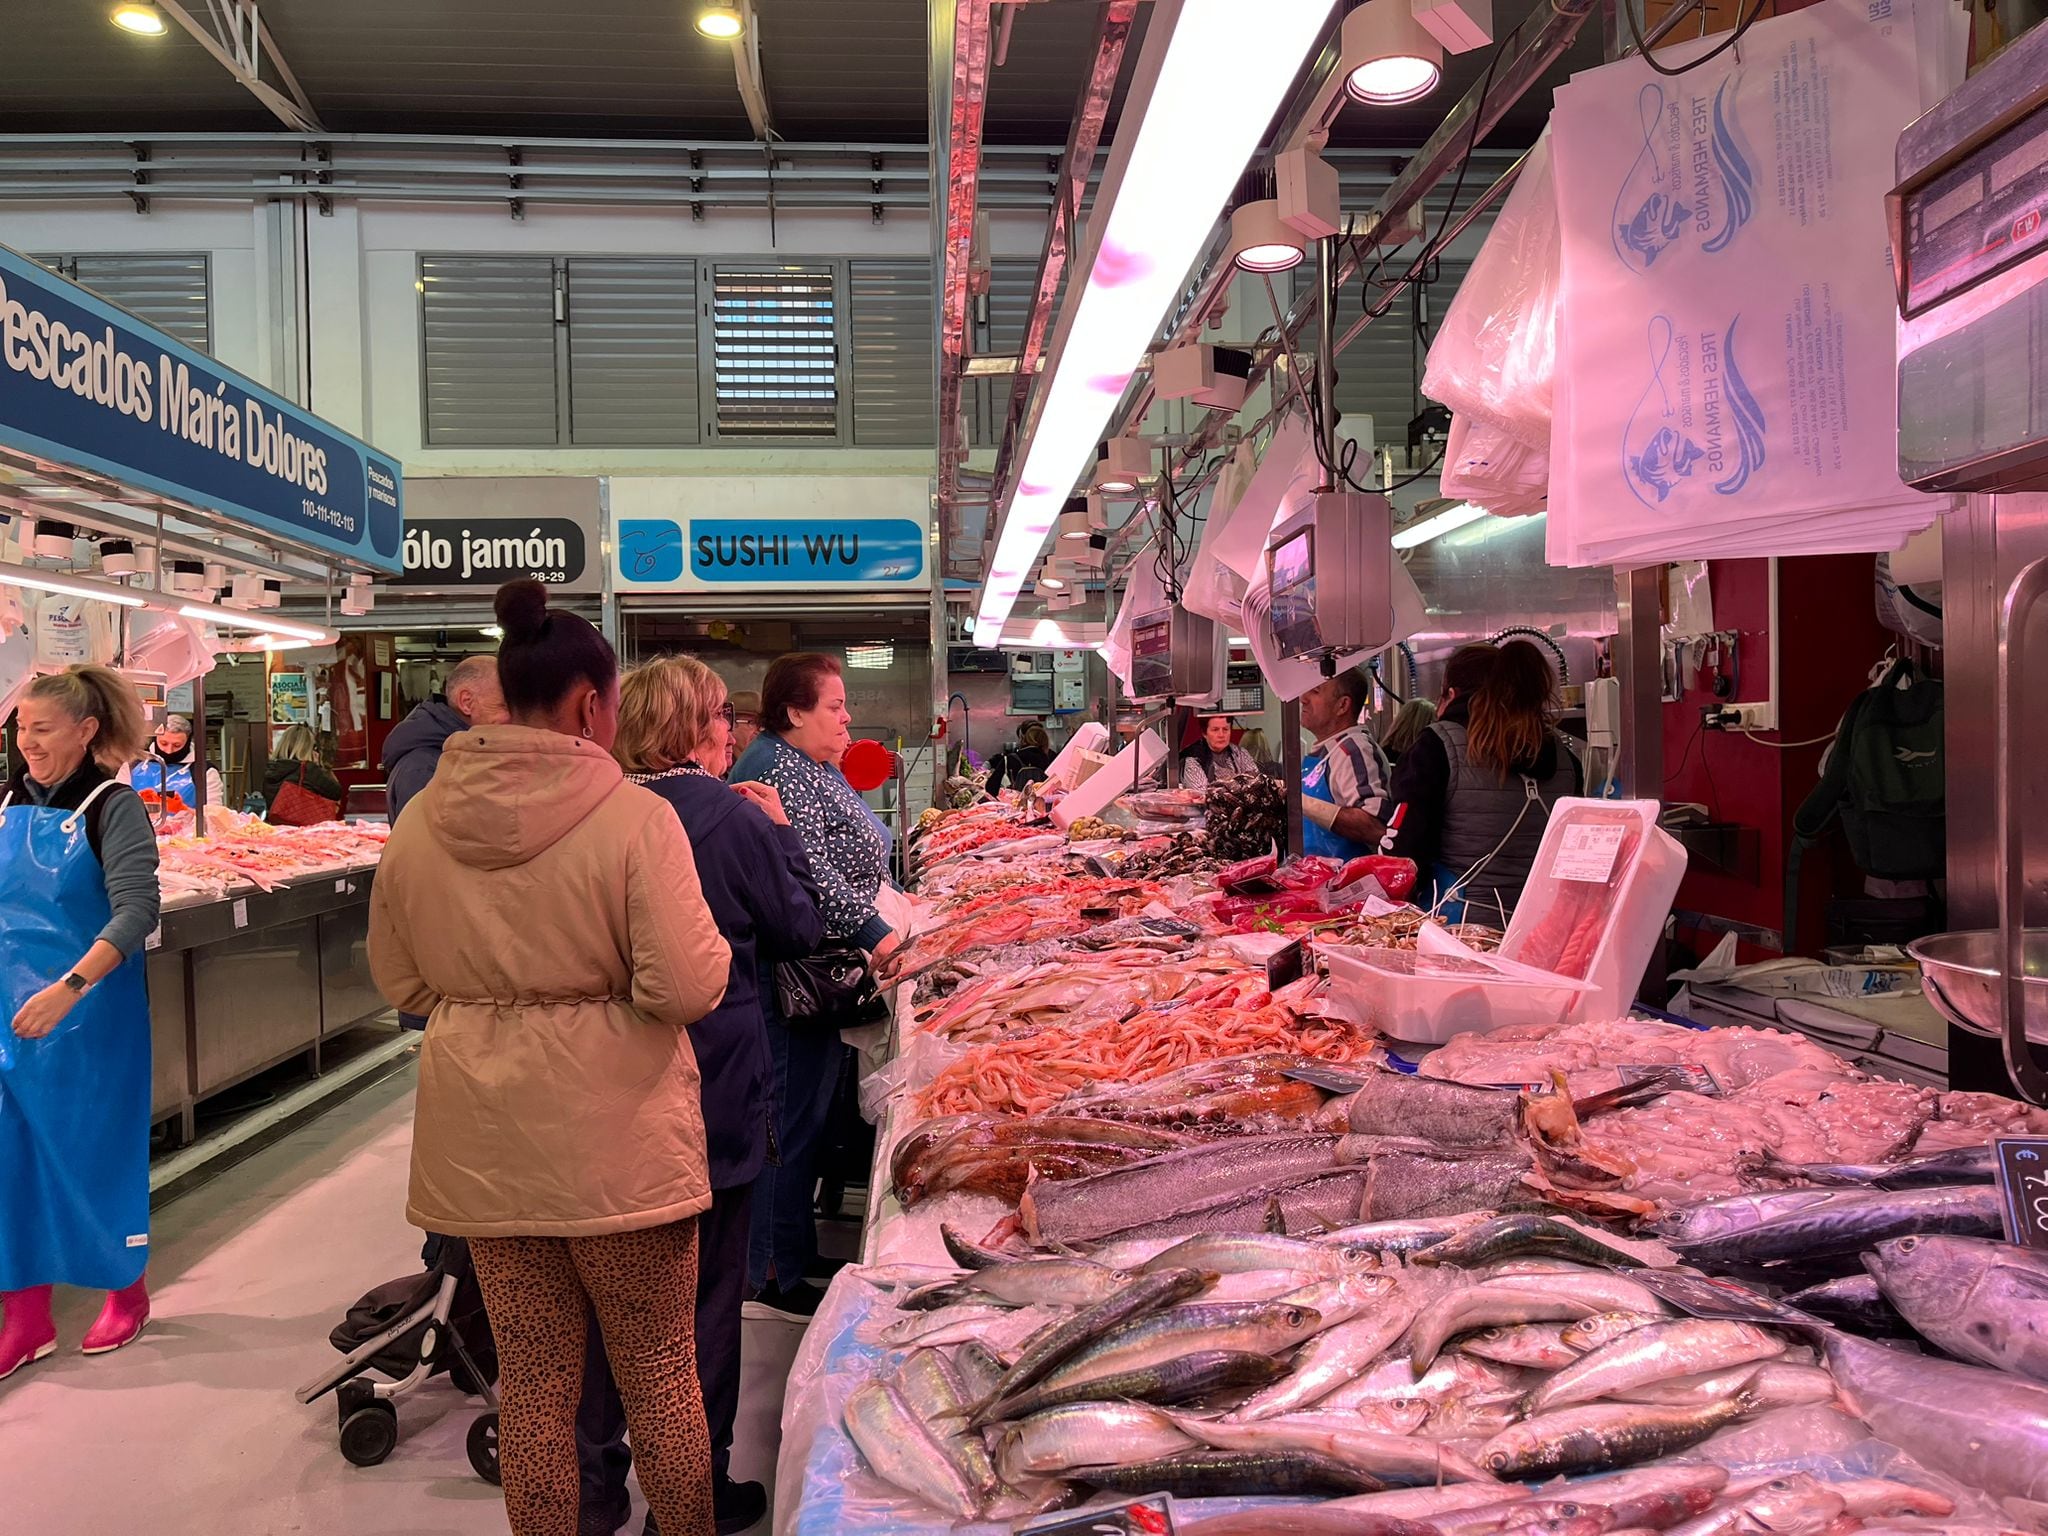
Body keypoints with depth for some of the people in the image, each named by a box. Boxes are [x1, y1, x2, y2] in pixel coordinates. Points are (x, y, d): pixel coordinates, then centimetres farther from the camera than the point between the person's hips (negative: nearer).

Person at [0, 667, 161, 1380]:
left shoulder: (112, 807, -11)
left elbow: (136, 913, -20)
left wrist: (68, 988, -29)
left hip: (87, 1014, -5)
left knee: (97, 1152, 5)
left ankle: (127, 1293, 26)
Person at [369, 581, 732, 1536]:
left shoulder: (419, 823, -1)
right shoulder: (634, 818, -17)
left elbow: (401, 981, 9)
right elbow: (687, 988, -18)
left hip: (483, 1138, 5)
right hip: (614, 1139, -4)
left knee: (531, 1377, 16)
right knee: (659, 1376, 13)